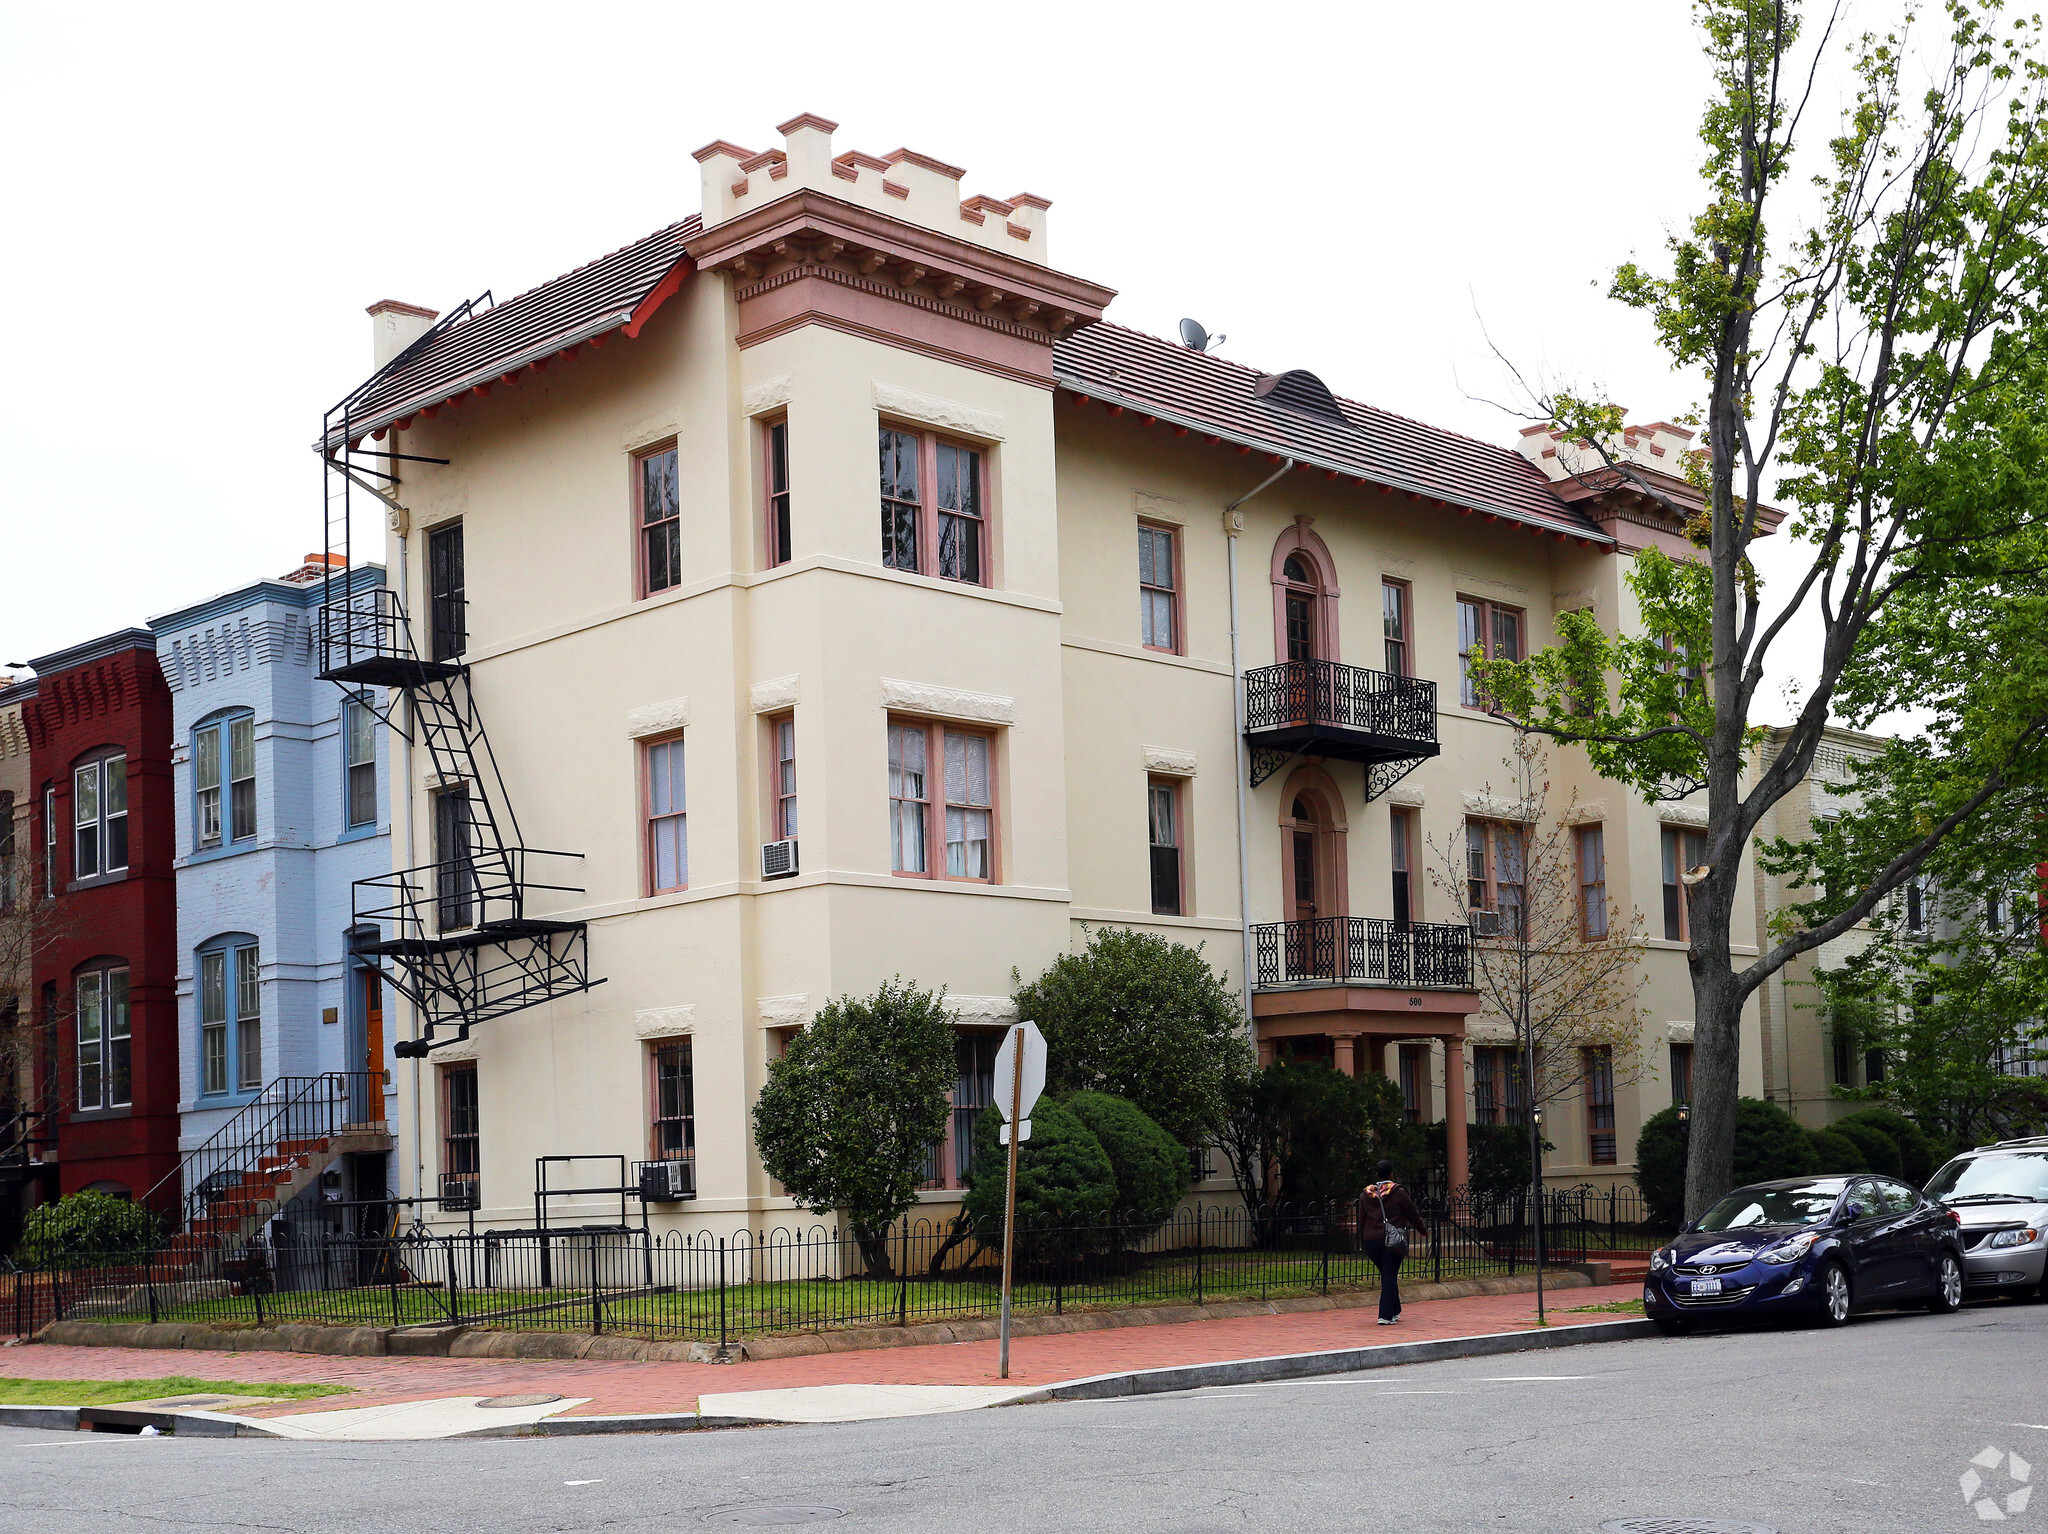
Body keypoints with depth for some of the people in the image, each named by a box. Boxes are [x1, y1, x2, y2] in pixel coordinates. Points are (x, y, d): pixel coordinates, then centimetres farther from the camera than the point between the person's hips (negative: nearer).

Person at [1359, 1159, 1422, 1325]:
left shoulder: (1366, 1195, 7)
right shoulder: (1398, 1193, -5)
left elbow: (1361, 1221, 12)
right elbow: (1413, 1214, 2)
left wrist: (1362, 1242, 19)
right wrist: (1421, 1229, 19)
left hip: (1371, 1241, 4)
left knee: (1387, 1276, 17)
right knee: (1390, 1277, -2)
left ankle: (1395, 1312, 24)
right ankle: (1386, 1316, -8)